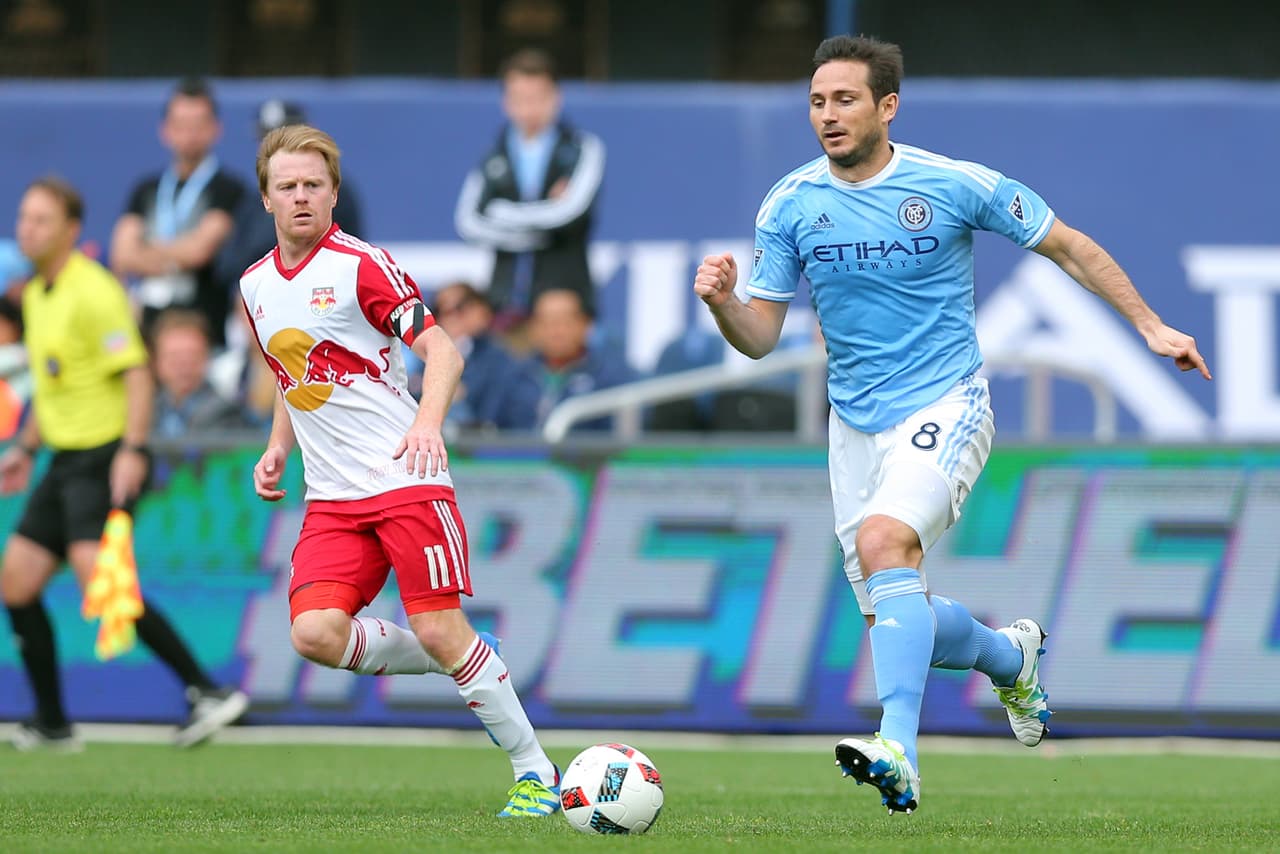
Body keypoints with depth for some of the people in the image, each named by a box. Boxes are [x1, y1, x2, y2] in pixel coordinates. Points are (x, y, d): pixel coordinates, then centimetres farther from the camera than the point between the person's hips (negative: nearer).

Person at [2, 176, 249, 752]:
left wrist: (133, 450, -27)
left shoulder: (94, 291, -12)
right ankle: (52, 725, 12)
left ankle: (207, 692, -21)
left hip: (106, 460, -9)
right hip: (66, 460, 9)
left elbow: (135, 373, -18)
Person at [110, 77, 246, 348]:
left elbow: (198, 250, -10)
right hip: (151, 326, 4)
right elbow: (123, 257, 6)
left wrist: (149, 248, 5)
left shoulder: (228, 190, 0)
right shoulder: (147, 191, 15)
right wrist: (175, 257, -6)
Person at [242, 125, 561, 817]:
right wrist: (277, 448, 13)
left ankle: (535, 769, 3)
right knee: (314, 634, -15)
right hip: (331, 498, 5)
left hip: (405, 478, -5)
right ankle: (447, 665, 11)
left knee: (442, 631, -11)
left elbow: (442, 349, -9)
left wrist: (427, 422, -26)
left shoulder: (359, 265, -7)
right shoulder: (255, 285, 12)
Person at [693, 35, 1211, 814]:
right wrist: (722, 302, -20)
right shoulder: (789, 206, -1)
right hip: (855, 423, 5)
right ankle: (1010, 656, 42)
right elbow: (760, 336, 2)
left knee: (884, 539, -32)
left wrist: (1150, 325, 2)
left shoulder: (956, 185, -10)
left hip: (944, 408, -5)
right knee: (895, 620, 7)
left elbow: (1067, 246, 3)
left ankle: (899, 752, -38)